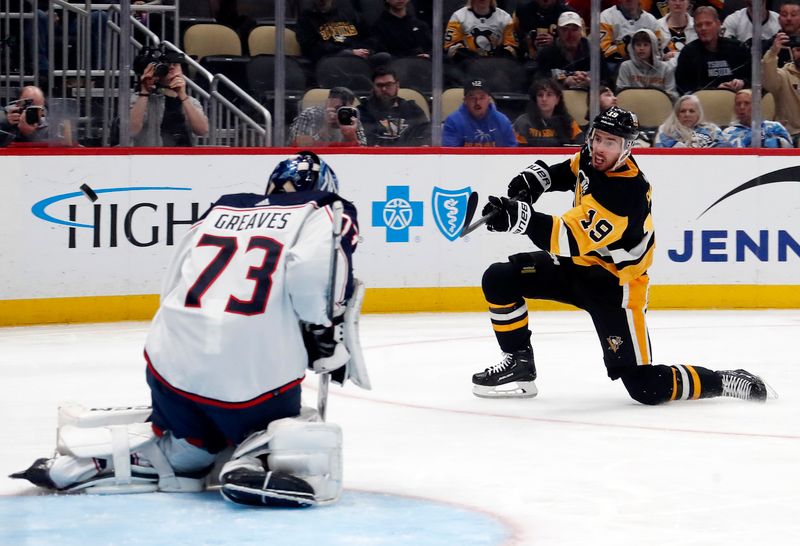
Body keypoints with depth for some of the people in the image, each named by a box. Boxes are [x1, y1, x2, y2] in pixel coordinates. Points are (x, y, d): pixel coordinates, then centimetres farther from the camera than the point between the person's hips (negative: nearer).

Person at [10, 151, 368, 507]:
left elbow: (173, 284, 21)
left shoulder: (222, 209, 22)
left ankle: (77, 461, 11)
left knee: (187, 447, 27)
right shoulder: (328, 213, 6)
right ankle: (255, 466, -15)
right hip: (256, 369, -6)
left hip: (173, 360, 6)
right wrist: (327, 343, -2)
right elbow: (313, 275, -14)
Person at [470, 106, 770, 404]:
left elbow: (575, 240, -40)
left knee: (646, 388, -14)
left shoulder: (627, 191, -32)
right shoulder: (591, 158, -6)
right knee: (499, 279, -6)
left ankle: (725, 382, 9)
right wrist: (534, 178, 1)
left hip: (615, 281, -8)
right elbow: (567, 171, 21)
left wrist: (522, 218, -53)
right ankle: (519, 366, 10)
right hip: (576, 266, 8)